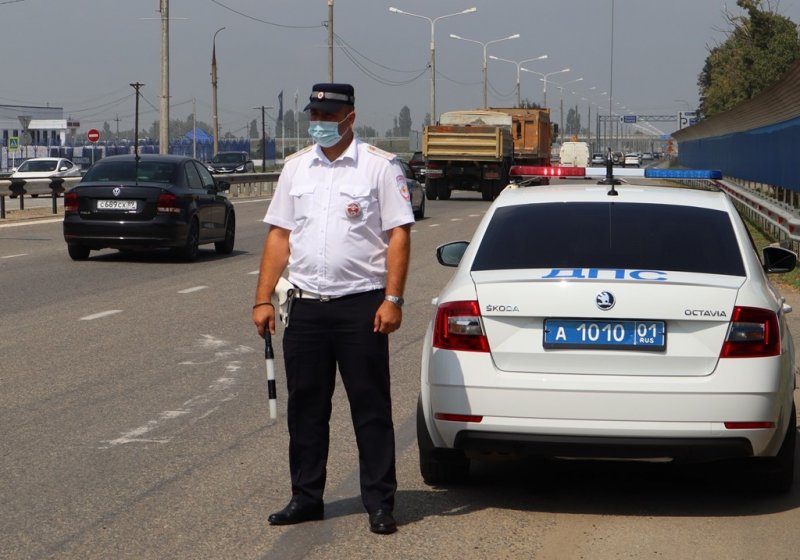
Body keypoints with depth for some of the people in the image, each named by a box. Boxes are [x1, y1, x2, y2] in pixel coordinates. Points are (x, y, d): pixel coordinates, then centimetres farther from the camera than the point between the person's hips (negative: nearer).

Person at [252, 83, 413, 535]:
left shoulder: (381, 166, -2)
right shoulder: (296, 167, 13)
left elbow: (399, 235, -6)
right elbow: (279, 236, 13)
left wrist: (392, 299, -14)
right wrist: (264, 299, 7)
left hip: (361, 306, -5)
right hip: (306, 306, 5)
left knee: (371, 409, 0)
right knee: (305, 408, 10)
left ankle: (380, 504, 6)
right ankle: (306, 498, 21)